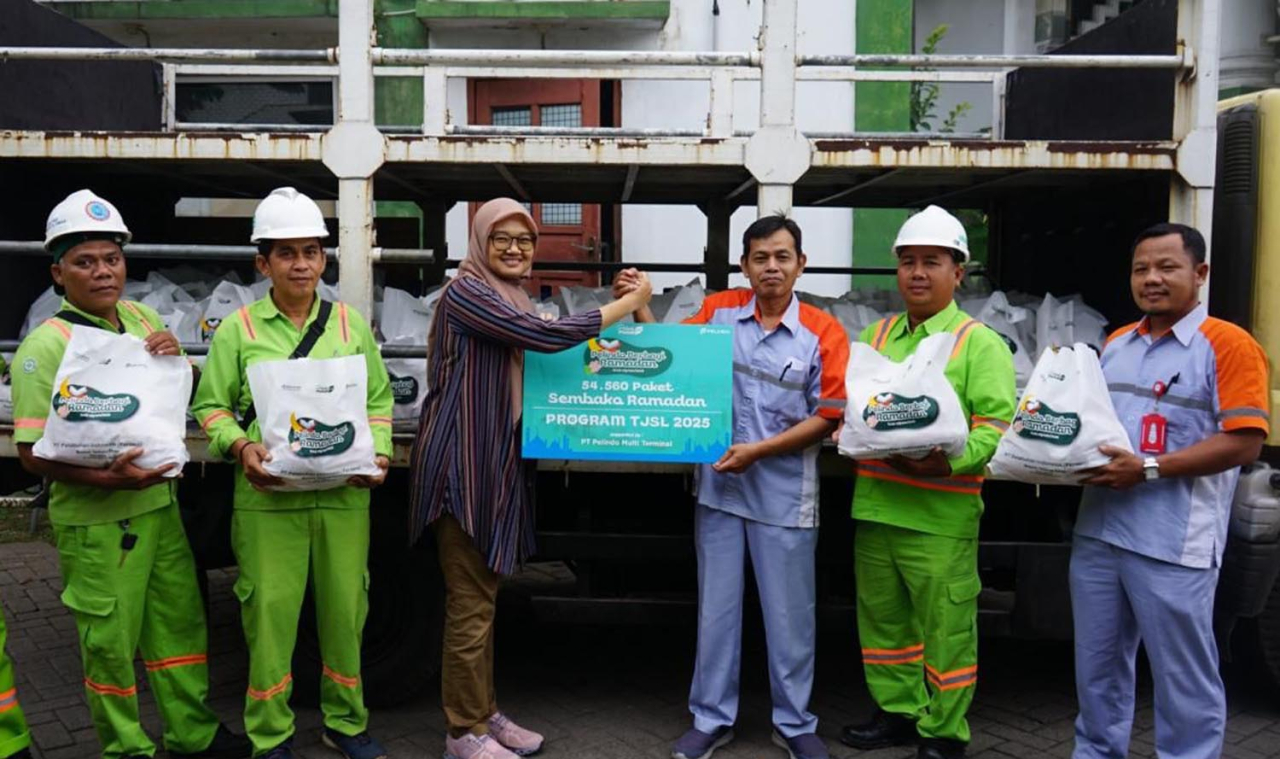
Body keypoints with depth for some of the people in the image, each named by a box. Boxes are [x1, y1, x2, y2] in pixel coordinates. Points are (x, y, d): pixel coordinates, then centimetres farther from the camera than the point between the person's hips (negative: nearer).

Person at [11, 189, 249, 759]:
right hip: (96, 520, -6)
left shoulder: (142, 318, 7)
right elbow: (33, 454, -15)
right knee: (111, 641, 5)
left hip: (160, 504, 7)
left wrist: (174, 356, -5)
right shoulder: (45, 346, -13)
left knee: (180, 621, 16)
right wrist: (106, 479, -31)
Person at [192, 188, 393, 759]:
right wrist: (241, 447, -13)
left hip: (344, 495, 2)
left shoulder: (350, 323, 9)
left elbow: (378, 399, 12)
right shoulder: (238, 329, 4)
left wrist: (377, 452, -4)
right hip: (267, 498, -2)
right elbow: (211, 406, 5)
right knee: (270, 615, 3)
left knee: (346, 611, 8)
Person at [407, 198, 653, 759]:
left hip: (496, 461, 9)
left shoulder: (510, 299, 16)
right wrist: (628, 304, -16)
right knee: (470, 603, -2)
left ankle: (484, 713, 28)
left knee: (484, 597, 16)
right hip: (462, 462, -9)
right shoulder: (467, 291, -13)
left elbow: (526, 376, 23)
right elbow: (547, 336, -24)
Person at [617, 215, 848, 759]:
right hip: (719, 487, 2)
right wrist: (639, 307, -1)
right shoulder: (717, 311, 1)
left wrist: (758, 450, -13)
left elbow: (828, 416, -7)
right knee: (716, 609, 12)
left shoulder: (822, 331, -7)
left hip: (785, 496, -2)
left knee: (789, 615, 10)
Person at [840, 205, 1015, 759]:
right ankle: (897, 712, 34)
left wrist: (950, 461, -26)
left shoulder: (980, 343, -3)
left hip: (940, 517, -5)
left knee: (944, 628, 4)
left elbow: (998, 425, -10)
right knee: (882, 619, 17)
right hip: (874, 506, 6)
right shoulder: (874, 337, 13)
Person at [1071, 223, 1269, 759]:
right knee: (1097, 668, 17)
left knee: (1184, 680, 6)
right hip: (1097, 532, 7)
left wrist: (1148, 468, -20)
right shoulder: (1115, 344, 15)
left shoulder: (1228, 345, -7)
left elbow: (1243, 441, -14)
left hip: (1173, 546, -6)